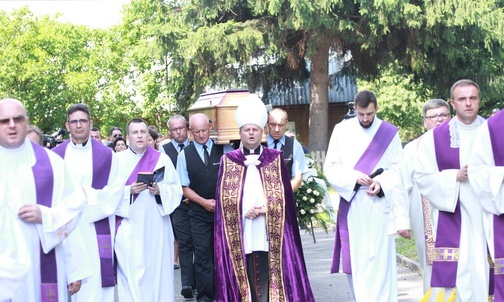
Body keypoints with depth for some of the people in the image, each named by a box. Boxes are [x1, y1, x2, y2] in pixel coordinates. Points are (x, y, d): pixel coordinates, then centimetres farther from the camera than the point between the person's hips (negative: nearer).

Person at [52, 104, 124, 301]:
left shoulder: (106, 154, 4)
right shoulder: (56, 155, 5)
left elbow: (116, 189, 0)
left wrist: (89, 194, -10)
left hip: (96, 227, -1)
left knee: (95, 277, -3)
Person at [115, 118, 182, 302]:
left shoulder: (162, 160, 6)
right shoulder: (118, 160, 3)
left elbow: (176, 189, 5)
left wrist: (160, 190, -13)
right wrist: (129, 190, -17)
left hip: (156, 226, 1)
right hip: (129, 228, -1)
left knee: (157, 270, 3)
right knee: (131, 272, -3)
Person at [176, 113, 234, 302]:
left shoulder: (224, 150, 1)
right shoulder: (184, 155, 2)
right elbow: (184, 187, 3)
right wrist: (203, 202, -8)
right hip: (199, 213, 0)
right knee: (202, 256, 0)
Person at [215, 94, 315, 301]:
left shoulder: (275, 159, 8)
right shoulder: (228, 161, 8)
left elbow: (284, 197, 4)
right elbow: (225, 200, 4)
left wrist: (264, 210, -11)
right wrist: (244, 212, -11)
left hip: (269, 232, 0)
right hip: (241, 232, 1)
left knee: (268, 275, -5)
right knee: (246, 275, 1)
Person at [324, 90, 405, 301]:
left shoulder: (389, 132, 3)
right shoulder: (341, 130, 5)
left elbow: (397, 168, 2)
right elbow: (330, 167, 2)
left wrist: (382, 183, -17)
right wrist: (354, 177, -14)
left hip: (379, 206, -1)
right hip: (351, 205, 1)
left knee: (380, 259, -5)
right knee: (354, 258, 5)